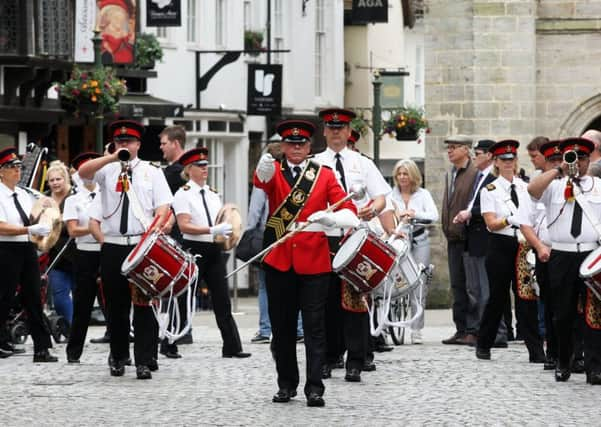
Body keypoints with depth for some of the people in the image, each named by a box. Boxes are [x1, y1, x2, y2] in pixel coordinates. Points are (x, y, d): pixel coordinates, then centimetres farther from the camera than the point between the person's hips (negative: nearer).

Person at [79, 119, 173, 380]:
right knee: (116, 305, 7)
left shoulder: (152, 172, 9)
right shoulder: (106, 170, 9)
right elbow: (83, 172, -11)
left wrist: (154, 231, -16)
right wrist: (113, 158, -20)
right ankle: (118, 358, 20)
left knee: (143, 303, -5)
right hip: (113, 247, 1)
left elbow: (163, 207, 2)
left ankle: (145, 361, -5)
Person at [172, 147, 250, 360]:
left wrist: (227, 232, -2)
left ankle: (232, 347, 1)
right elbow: (183, 226, -15)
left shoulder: (213, 194, 15)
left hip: (214, 250, 6)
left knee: (222, 301, 2)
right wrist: (212, 230, -22)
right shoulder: (183, 194, -5)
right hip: (194, 249, -6)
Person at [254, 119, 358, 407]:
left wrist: (330, 218, -25)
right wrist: (263, 171, -44)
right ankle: (286, 385, 18)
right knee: (282, 326, 7)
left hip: (314, 261, -1)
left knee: (314, 327, -4)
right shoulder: (274, 172, 6)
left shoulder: (325, 175, 6)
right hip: (278, 261, 1)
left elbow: (349, 212, -2)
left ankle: (314, 388, -4)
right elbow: (261, 181, -19)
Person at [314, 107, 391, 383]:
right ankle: (329, 358, 14)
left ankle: (356, 362, -2)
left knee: (355, 298, -4)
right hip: (324, 238, 0)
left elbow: (381, 197, 4)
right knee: (327, 300, 4)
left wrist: (373, 209, -19)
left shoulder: (362, 164, 10)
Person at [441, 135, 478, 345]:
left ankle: (473, 330, -6)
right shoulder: (449, 175, 18)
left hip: (469, 239, -8)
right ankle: (461, 329, 14)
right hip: (453, 239, 8)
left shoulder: (475, 174, -8)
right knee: (457, 286, 10)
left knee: (471, 286, -7)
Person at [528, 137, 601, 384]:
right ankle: (563, 364, 22)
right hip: (561, 255, 1)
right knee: (563, 315, 7)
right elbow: (532, 189, -11)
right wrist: (559, 170, -12)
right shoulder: (554, 186, 9)